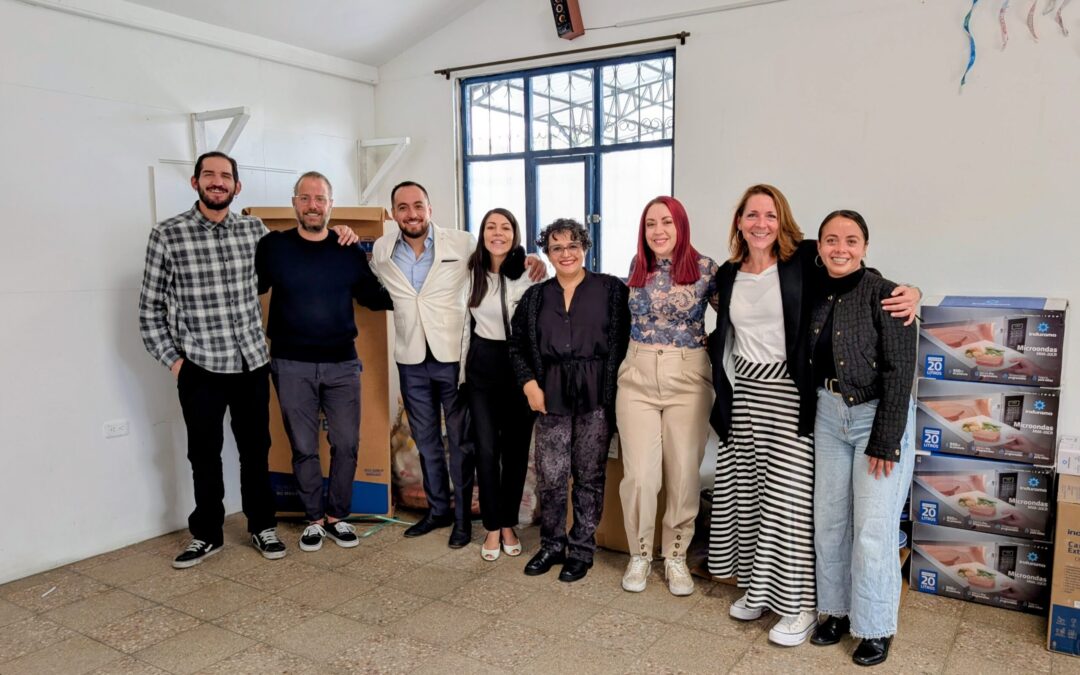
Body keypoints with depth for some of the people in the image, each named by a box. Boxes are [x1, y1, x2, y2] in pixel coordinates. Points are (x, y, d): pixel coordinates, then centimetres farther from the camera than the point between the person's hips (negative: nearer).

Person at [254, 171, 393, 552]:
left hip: (342, 364, 2)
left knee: (346, 445, 5)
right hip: (292, 366, -1)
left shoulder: (350, 252, 4)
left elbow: (372, 296, 13)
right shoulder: (273, 246, 0)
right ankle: (314, 519, 23)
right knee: (304, 448, 7)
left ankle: (337, 517, 23)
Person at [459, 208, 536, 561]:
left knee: (516, 448, 8)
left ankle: (509, 524, 25)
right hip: (483, 364, 2)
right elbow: (464, 323, 9)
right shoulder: (471, 273, 2)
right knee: (486, 448, 3)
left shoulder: (529, 272, -8)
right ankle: (493, 527, 18)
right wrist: (461, 370, 9)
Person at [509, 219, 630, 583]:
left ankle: (582, 550, 21)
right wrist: (530, 384, 0)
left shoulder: (611, 289, 0)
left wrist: (617, 388, -10)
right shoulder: (535, 296, 10)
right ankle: (552, 545, 23)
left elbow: (627, 339, -3)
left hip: (597, 394, -2)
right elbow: (517, 346, 12)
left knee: (589, 475, 6)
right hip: (552, 394, 2)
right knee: (549, 475, 2)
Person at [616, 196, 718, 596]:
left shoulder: (705, 268, -3)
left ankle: (676, 556, 24)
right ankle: (639, 553, 21)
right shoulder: (637, 266, 6)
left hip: (688, 379, -1)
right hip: (637, 378, 2)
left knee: (684, 474, 5)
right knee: (639, 474, 0)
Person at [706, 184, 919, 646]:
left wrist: (910, 292, -25)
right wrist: (722, 392, 13)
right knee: (744, 490, 10)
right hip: (742, 394, 6)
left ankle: (799, 603, 12)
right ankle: (759, 588, 27)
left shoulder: (804, 262, -7)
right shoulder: (728, 275, 10)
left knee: (789, 497, -3)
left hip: (788, 394, -5)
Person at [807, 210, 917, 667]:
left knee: (873, 530, -1)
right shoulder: (815, 294, 2)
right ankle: (837, 610, 28)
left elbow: (899, 372, -15)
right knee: (829, 520, 9)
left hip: (879, 415, -5)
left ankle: (876, 628, 18)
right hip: (829, 415, 5)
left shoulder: (884, 294, -14)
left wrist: (884, 441, -16)